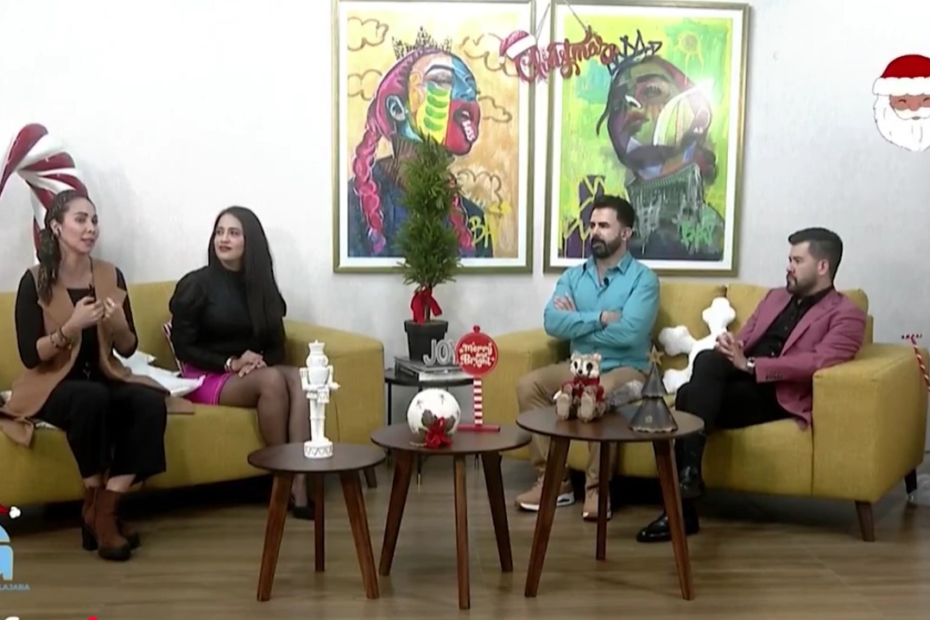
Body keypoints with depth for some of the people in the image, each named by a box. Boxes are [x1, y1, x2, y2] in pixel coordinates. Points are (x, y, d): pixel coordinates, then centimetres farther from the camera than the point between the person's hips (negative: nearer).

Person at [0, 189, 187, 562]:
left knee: (151, 402, -27)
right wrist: (72, 326, -26)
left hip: (104, 380, 4)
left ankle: (106, 509, -21)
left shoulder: (111, 276, 4)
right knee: (91, 398, -38)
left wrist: (118, 325, -14)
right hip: (53, 386, -4)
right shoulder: (35, 282, -7)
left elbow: (128, 349, 8)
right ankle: (94, 505, -18)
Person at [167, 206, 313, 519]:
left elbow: (276, 343, 11)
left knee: (300, 379, -29)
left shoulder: (262, 285, 10)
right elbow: (183, 347, -7)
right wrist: (231, 363, -18)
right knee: (272, 381, -34)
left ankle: (300, 483, -38)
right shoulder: (196, 284, -4)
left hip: (254, 373, 4)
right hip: (208, 377, -4)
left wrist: (260, 361, -12)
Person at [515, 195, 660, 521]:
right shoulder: (573, 276, 10)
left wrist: (576, 323, -8)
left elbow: (628, 333, -20)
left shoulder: (643, 278, -5)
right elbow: (552, 323, -7)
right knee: (528, 384, -19)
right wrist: (599, 318, -17)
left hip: (625, 370, -5)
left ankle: (596, 488, -21)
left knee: (599, 394, -37)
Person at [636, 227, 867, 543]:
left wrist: (750, 365, -19)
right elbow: (743, 339, 22)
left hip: (778, 396, -6)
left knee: (693, 391, -29)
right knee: (708, 360, -29)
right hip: (739, 382, 6)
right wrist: (729, 346, -5)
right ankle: (687, 473, -29)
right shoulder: (775, 296, 25)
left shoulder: (847, 315, 3)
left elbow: (817, 363, -13)